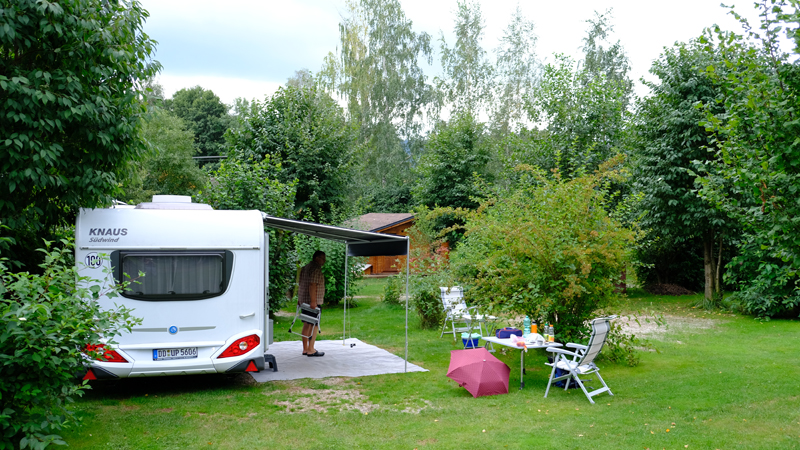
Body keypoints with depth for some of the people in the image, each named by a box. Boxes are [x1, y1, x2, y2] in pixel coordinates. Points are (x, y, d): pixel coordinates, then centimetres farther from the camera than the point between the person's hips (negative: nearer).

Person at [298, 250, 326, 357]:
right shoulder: (316, 268, -13)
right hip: (314, 302, -10)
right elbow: (312, 285, -22)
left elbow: (301, 284, 21)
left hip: (304, 300, 10)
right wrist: (313, 301, -25)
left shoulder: (305, 268, 18)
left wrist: (300, 299, 25)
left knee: (307, 324, 13)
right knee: (314, 325, -5)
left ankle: (305, 349, 17)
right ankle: (311, 350, -5)